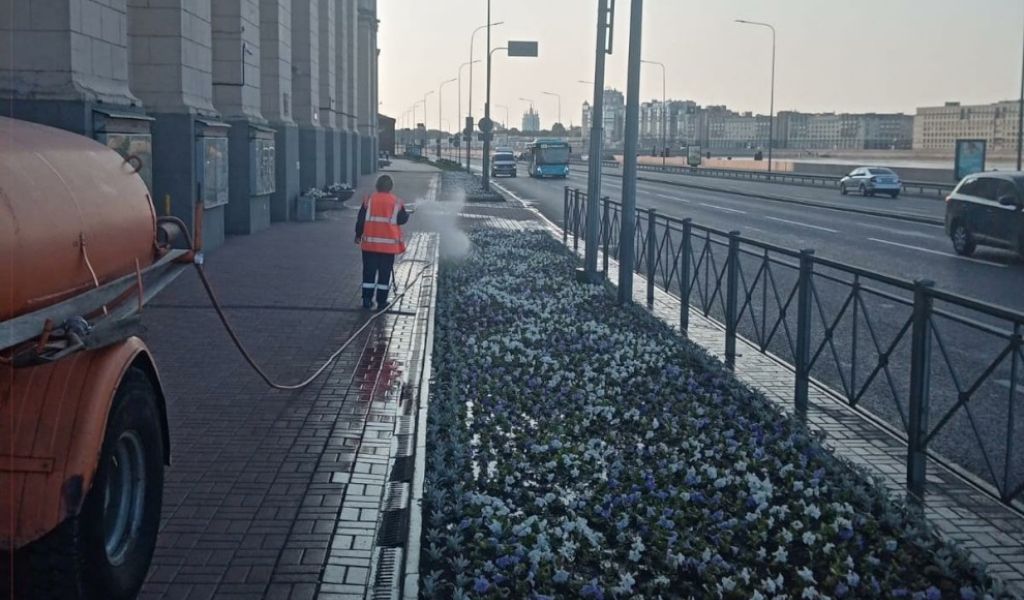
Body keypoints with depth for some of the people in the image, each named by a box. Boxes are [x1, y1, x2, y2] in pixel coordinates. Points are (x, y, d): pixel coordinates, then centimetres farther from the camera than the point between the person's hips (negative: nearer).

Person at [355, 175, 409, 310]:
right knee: (385, 272, 5)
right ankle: (382, 301, 6)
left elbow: (361, 219, 2)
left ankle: (367, 299, 9)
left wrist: (358, 235, 14)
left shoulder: (369, 200, -1)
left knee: (369, 271, 9)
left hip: (370, 242, 1)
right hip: (389, 243, -1)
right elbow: (402, 220, 2)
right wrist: (407, 215, 24)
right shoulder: (396, 202, -3)